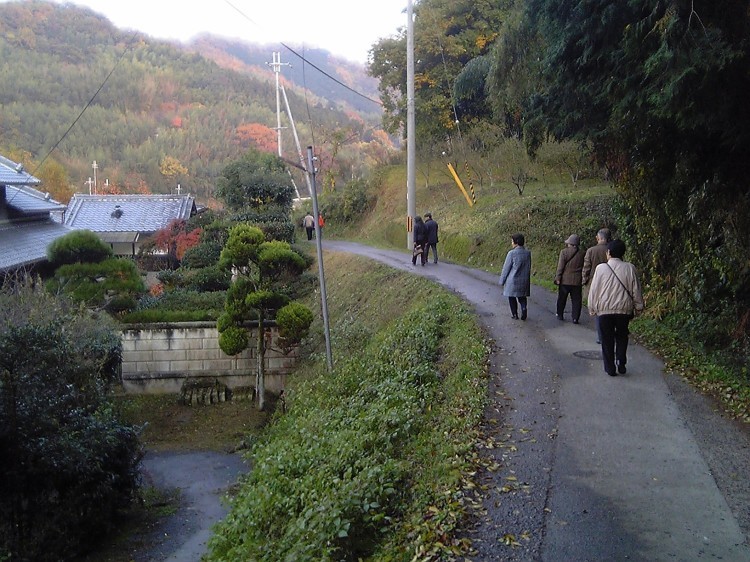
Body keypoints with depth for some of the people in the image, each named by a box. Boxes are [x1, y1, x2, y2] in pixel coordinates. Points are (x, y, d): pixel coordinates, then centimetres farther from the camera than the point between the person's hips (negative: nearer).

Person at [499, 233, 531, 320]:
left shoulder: (512, 253, -16)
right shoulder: (528, 253, -2)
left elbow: (506, 268, -11)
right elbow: (529, 268, 6)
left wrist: (502, 281, -1)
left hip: (513, 280, -4)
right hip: (524, 280, 4)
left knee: (512, 297, 13)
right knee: (522, 297, 18)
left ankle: (515, 314, 20)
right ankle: (524, 308, -6)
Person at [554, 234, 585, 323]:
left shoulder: (564, 252, -8)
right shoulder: (581, 254, 1)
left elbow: (560, 266, -10)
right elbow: (583, 268, 7)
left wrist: (558, 278, -5)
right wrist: (583, 280, 15)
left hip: (565, 280, -2)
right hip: (577, 281, 2)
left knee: (562, 299, 13)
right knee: (576, 300, 5)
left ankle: (560, 315, 22)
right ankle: (575, 318, 2)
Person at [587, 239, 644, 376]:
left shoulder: (601, 268, -7)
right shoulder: (629, 268, -3)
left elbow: (594, 290, -3)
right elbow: (636, 290, 3)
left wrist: (592, 308, 7)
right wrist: (638, 307, 15)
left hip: (605, 309, -2)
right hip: (624, 309, 2)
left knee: (607, 339, 8)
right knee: (622, 337, 19)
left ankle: (610, 368, 10)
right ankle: (621, 364, 11)